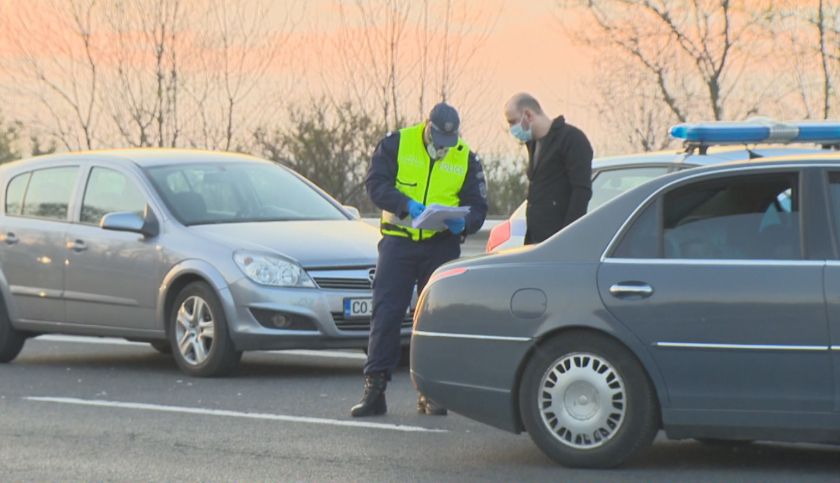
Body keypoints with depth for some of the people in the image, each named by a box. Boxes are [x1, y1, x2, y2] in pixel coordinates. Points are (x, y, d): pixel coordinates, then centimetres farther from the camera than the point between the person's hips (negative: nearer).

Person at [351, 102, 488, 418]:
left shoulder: (465, 158, 5)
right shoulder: (395, 144, -1)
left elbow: (477, 206, 7)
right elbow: (375, 183, -7)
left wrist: (463, 223, -16)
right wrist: (406, 205, -23)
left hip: (442, 245, 2)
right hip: (398, 241, -2)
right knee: (386, 314, -7)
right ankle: (374, 389, -5)